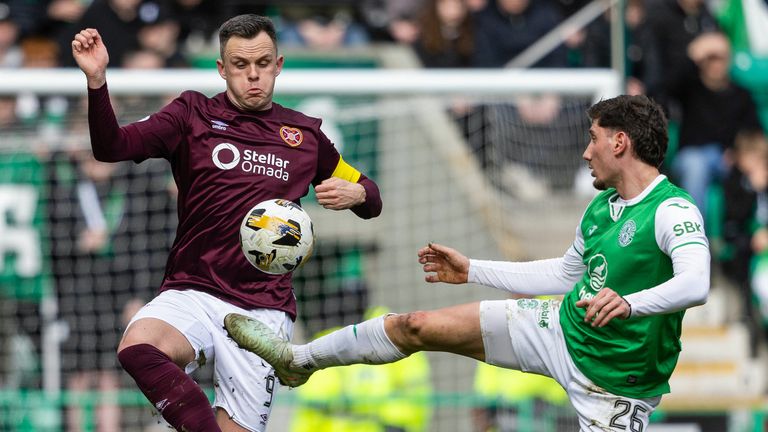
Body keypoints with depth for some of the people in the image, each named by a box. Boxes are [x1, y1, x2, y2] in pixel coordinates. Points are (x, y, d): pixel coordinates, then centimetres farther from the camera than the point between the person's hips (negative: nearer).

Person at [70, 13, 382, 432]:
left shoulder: (305, 134, 14)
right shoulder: (193, 115, 7)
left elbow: (369, 198, 23)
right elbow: (111, 146, -5)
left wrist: (355, 194, -1)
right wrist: (97, 80, -22)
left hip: (263, 308, 2)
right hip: (192, 292, -1)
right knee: (138, 346, -35)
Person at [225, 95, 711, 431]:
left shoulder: (673, 211, -23)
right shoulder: (601, 207, 6)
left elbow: (695, 284, -40)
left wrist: (629, 303, -57)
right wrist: (473, 270, 23)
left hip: (612, 372, -8)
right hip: (561, 326, 8)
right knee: (418, 326, 8)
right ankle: (297, 359, 28)